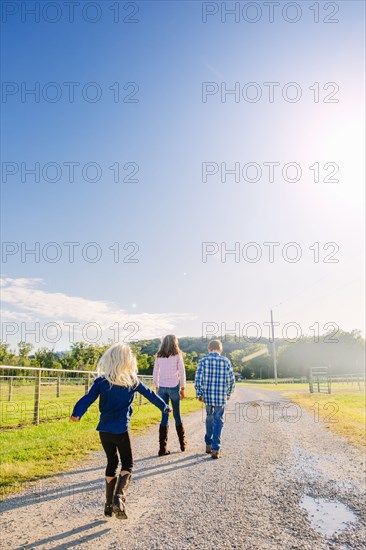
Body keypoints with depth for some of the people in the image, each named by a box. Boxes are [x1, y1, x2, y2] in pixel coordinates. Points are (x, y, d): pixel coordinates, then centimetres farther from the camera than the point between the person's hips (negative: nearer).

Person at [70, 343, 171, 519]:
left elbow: (88, 398, -15)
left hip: (104, 430, 3)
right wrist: (166, 408, 23)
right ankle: (119, 497, -9)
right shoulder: (133, 381, -3)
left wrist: (76, 413, -25)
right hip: (121, 430, -2)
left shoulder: (101, 380, -2)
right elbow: (150, 395, 9)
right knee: (127, 464, 13)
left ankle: (109, 504, 24)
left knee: (112, 463, 19)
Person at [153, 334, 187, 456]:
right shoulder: (177, 355, -3)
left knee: (164, 417, 5)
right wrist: (182, 388, 3)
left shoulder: (159, 356, 6)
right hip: (173, 387, -2)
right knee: (177, 415, 12)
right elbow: (182, 373, -4)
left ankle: (163, 448, 3)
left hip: (162, 387, 2)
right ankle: (183, 443, 25)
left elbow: (155, 374, 8)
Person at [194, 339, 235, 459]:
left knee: (209, 418, 20)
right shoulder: (225, 361, -1)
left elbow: (198, 378, -5)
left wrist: (199, 394, 5)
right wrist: (228, 394, 17)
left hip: (207, 395, 2)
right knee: (218, 421, 6)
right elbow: (231, 380, 2)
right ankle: (215, 450, 4)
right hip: (221, 396, -1)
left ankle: (208, 445, 30)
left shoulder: (203, 360, -2)